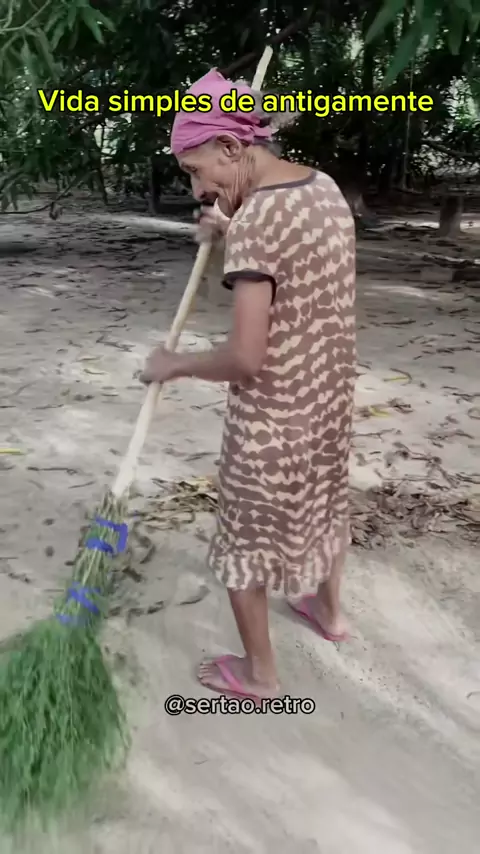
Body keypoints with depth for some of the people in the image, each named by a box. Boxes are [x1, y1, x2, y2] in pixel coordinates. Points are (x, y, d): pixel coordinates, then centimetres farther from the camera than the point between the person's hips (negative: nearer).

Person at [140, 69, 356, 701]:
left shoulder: (255, 220, -24)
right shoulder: (327, 189, 1)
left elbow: (246, 358, -27)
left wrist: (174, 365, -11)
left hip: (272, 414, -8)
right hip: (329, 396, 8)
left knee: (247, 536, 11)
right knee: (322, 501, 28)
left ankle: (260, 673, 29)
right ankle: (329, 610, 52)